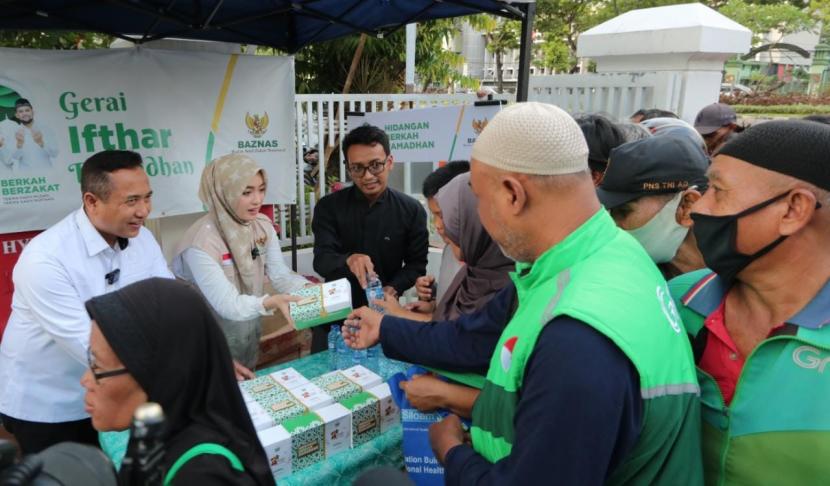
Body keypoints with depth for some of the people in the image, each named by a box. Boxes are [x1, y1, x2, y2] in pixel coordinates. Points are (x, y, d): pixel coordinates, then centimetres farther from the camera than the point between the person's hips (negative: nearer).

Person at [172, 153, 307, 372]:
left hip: (250, 336, 6)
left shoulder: (262, 225, -7)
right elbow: (227, 304, -30)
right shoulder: (201, 242, -26)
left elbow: (280, 274, -9)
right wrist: (271, 302, -46)